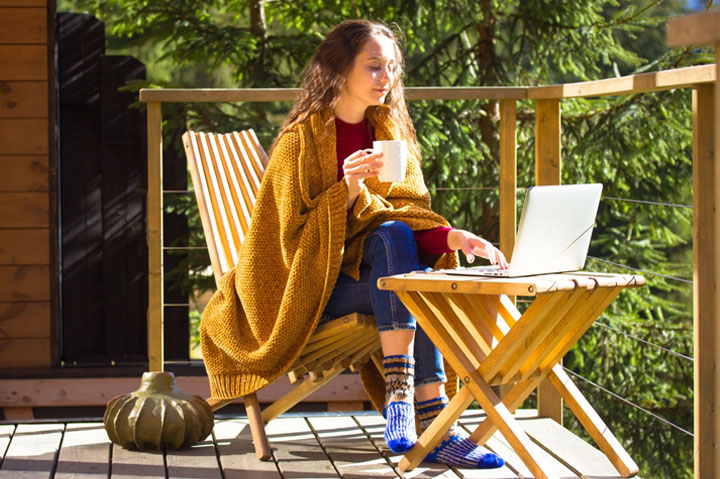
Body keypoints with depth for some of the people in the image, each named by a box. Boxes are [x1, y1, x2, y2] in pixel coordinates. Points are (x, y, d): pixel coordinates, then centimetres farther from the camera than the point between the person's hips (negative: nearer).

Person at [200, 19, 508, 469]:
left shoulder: (391, 133, 11)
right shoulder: (301, 140, -7)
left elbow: (411, 214, 6)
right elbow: (294, 236, -10)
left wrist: (453, 237, -16)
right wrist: (347, 190, -25)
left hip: (371, 273, 5)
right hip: (309, 287, -5)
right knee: (393, 237, -30)